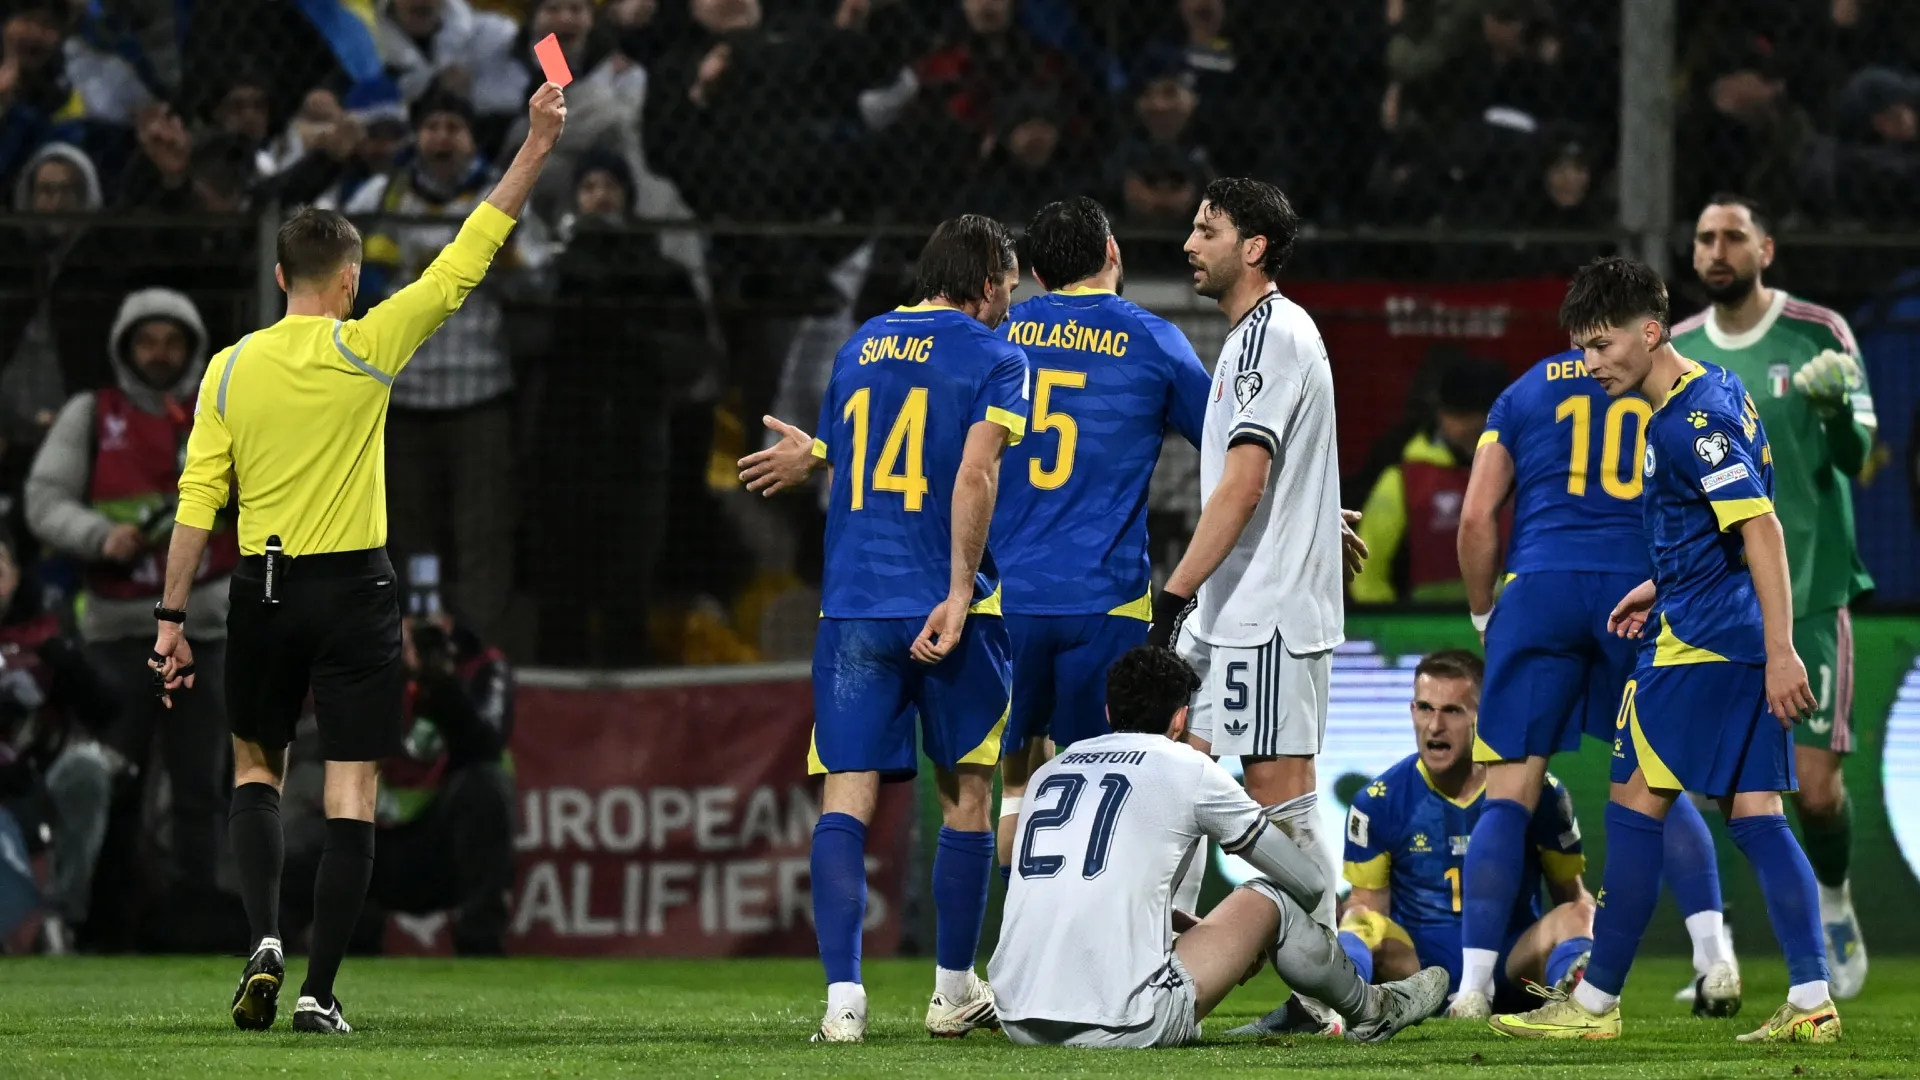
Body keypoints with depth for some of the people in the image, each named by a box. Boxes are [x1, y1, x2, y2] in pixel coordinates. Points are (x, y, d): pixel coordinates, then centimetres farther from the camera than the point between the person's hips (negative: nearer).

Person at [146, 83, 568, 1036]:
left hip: (264, 590, 2)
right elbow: (466, 261, -5)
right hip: (356, 590, -2)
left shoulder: (232, 367, -1)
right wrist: (535, 147, 0)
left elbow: (197, 500, -2)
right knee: (352, 793, 1)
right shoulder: (364, 350, -7)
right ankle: (319, 991, -5)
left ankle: (264, 935, -2)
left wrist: (172, 617, 2)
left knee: (255, 767, 20)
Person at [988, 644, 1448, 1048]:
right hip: (1121, 1027, -5)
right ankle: (1370, 1012, 37)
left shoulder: (1049, 771, 17)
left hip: (1019, 1024, 5)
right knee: (1269, 900, 17)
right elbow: (1308, 883, 16)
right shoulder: (1189, 770, 4)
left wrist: (1196, 930, 39)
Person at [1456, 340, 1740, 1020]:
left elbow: (1477, 517, 8)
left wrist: (1484, 617, 18)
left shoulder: (1525, 393, 15)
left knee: (1510, 794, 1)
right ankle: (1714, 959, -1)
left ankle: (1474, 983, -7)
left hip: (1541, 588, -1)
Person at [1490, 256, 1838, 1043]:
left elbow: (1760, 528, -23)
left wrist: (1781, 651, -26)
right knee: (1753, 812, 6)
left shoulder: (1689, 422, -17)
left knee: (1636, 805, -2)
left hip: (1698, 640, -10)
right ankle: (1812, 1001, -1)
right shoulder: (1716, 392, 14)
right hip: (1741, 639, 10)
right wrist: (1665, 587, 26)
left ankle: (1597, 1001, 4)